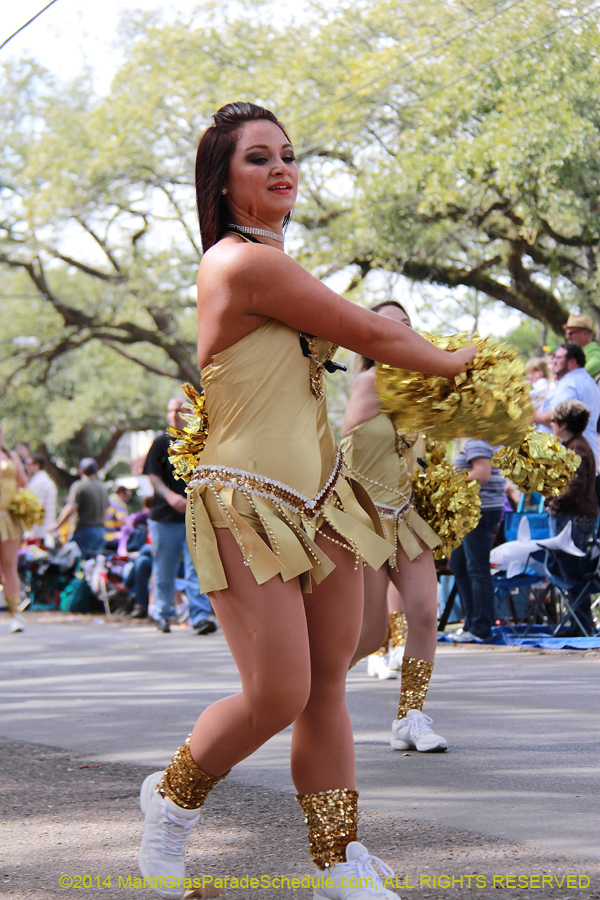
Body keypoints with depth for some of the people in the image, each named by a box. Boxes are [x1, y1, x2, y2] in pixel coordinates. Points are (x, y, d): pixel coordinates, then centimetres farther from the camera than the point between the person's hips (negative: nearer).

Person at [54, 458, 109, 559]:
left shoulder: (78, 486, -10)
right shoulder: (103, 487, 12)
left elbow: (70, 510, -18)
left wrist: (56, 525, -10)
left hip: (84, 530, -7)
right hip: (100, 531, 7)